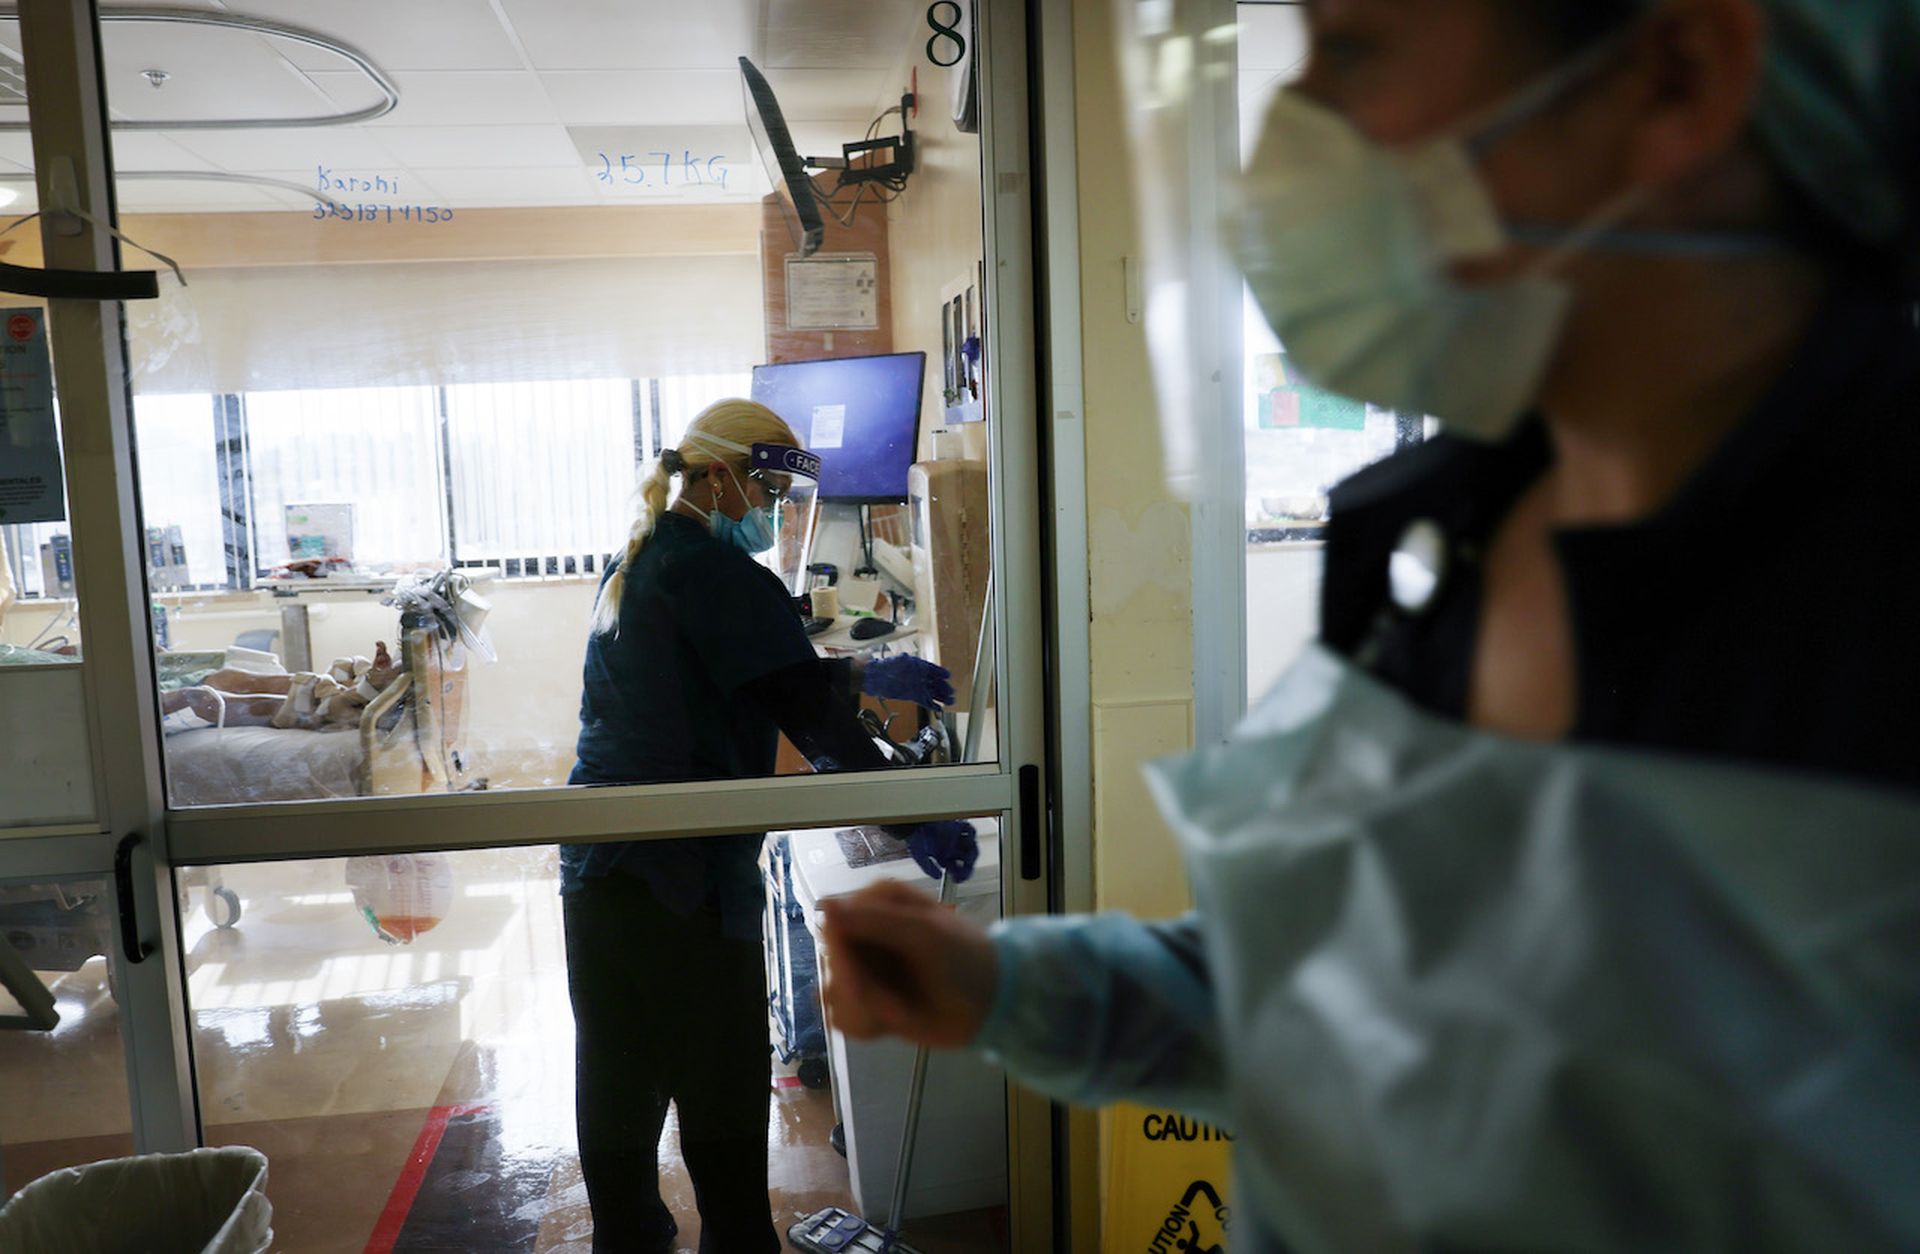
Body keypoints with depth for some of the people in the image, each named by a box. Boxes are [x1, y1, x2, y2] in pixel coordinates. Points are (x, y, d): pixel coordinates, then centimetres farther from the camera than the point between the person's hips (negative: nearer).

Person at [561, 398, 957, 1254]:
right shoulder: (714, 568, -11)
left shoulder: (637, 564, 18)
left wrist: (865, 678, 19)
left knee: (620, 1081, 17)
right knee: (721, 1097, 1)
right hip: (682, 869, -9)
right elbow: (803, 710, -17)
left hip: (597, 865, 9)